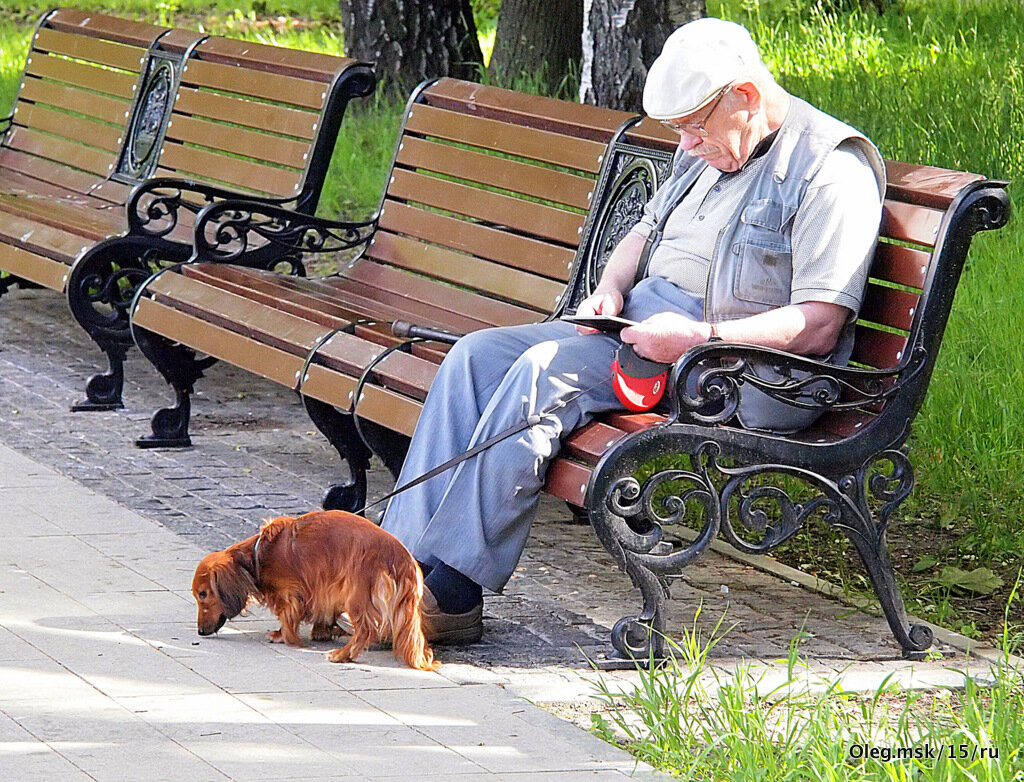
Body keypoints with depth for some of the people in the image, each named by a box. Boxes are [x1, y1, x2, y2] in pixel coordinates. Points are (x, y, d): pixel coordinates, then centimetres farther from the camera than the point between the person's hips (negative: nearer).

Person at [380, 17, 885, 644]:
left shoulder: (833, 169, -10)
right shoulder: (706, 149, 19)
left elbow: (819, 328, -17)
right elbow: (646, 233, 33)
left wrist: (698, 337, -24)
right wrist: (612, 287, 10)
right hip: (641, 326, 10)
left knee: (544, 371, -28)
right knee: (477, 356, -8)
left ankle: (452, 592, -30)